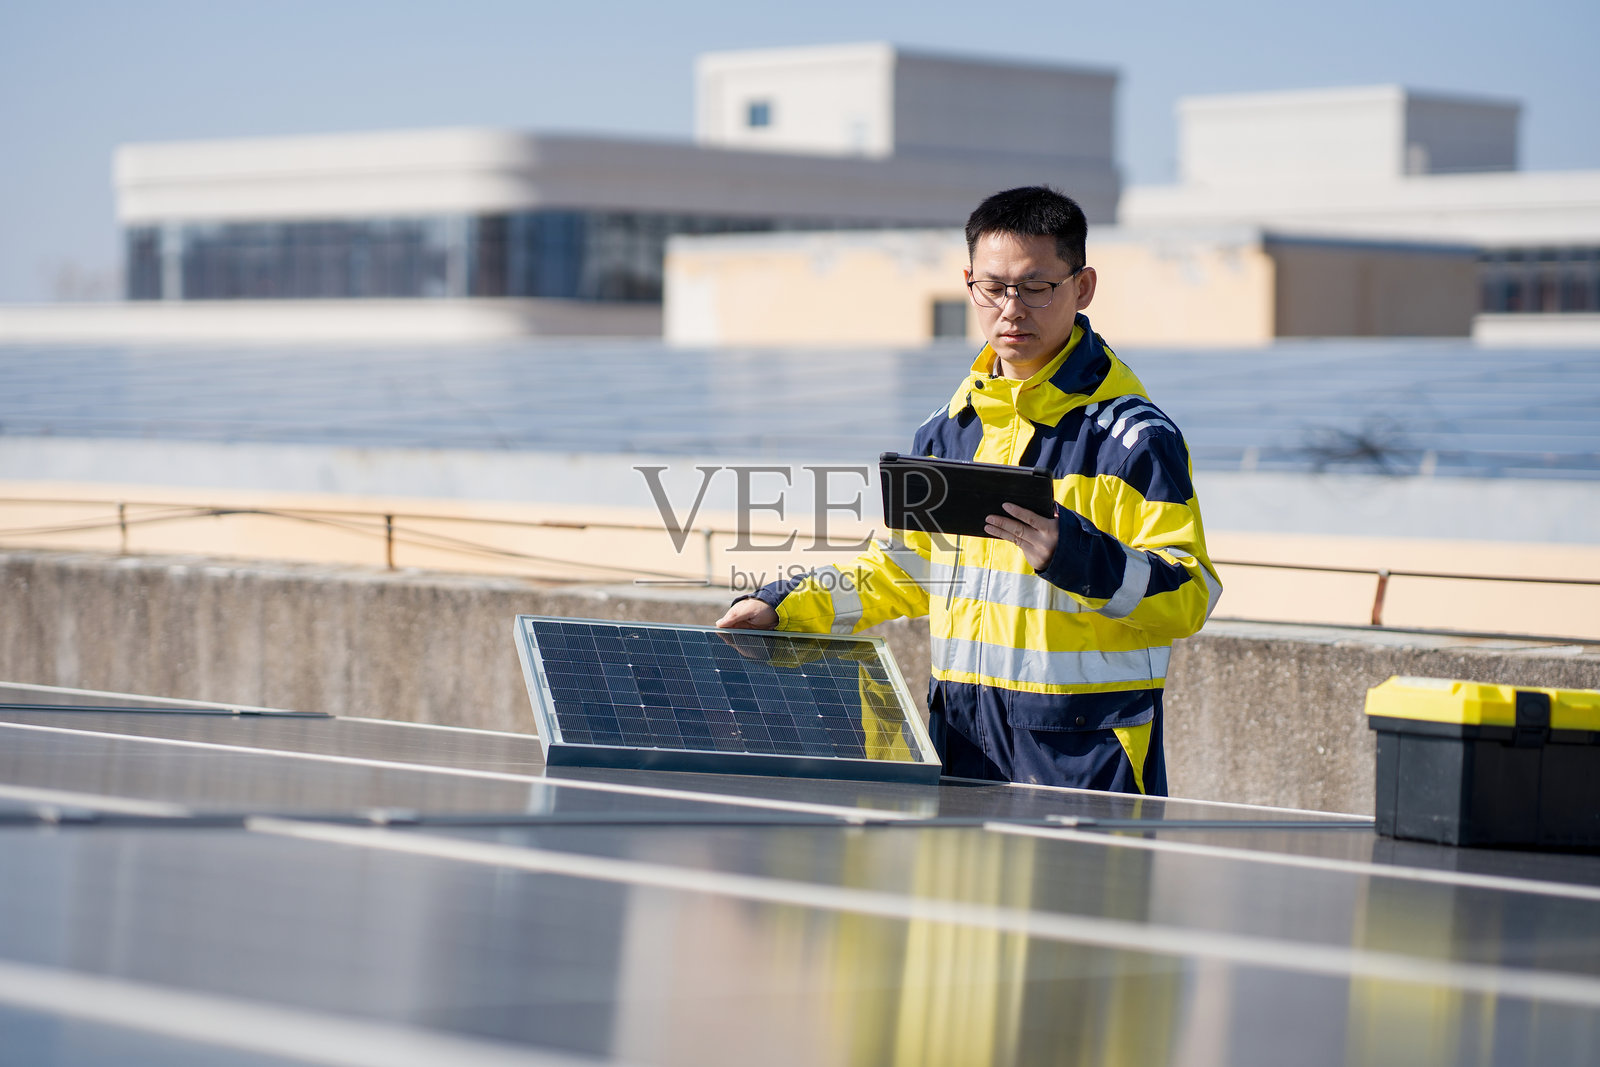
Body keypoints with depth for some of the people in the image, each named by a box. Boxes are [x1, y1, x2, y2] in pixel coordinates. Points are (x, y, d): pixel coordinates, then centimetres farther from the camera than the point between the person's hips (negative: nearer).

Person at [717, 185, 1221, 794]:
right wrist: (788, 606, 14)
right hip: (960, 739, 6)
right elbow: (911, 566, 24)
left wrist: (1078, 557, -28)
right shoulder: (949, 430, 12)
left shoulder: (1133, 436, -9)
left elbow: (1190, 598, -13)